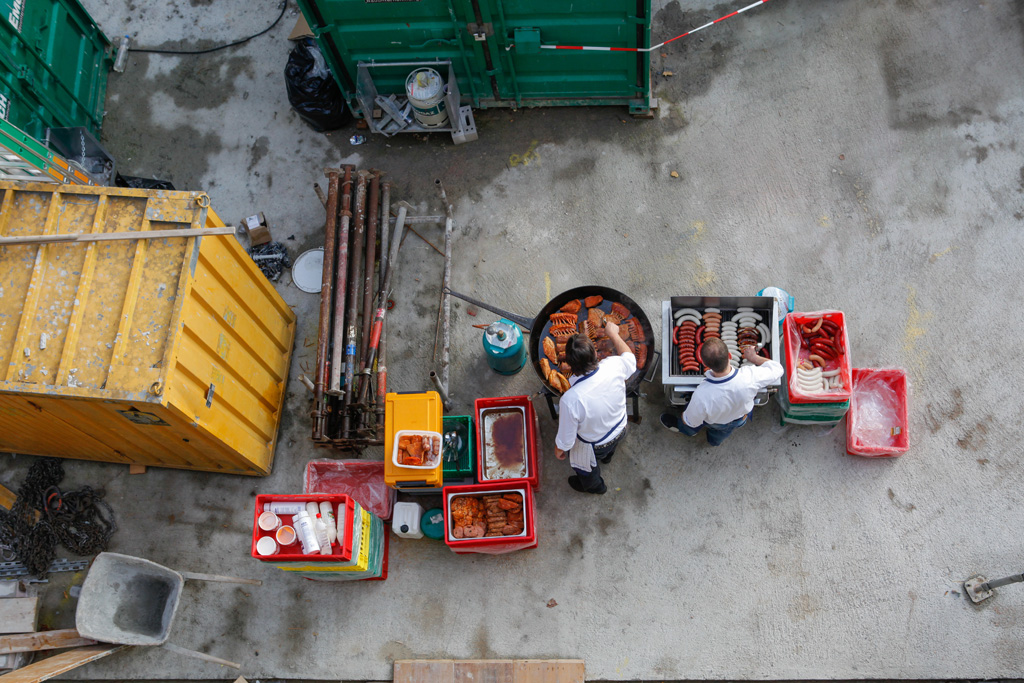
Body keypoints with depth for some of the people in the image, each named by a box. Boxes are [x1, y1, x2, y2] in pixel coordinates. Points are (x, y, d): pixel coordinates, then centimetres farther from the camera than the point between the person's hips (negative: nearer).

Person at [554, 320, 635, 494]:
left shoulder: (570, 400, -45)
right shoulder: (613, 366, -35)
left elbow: (566, 439, -27)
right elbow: (629, 358, -7)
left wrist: (558, 449, -4)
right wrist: (613, 334, 8)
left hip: (594, 445, -3)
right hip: (620, 430, 3)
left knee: (586, 469, 34)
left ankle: (593, 486, 66)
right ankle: (608, 456, 75)